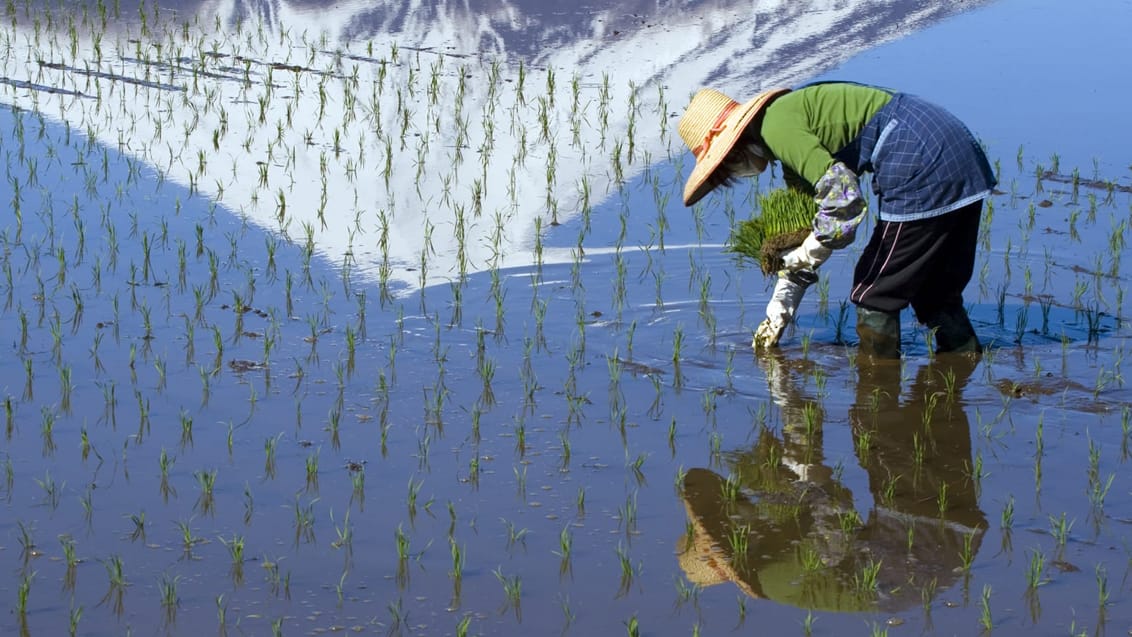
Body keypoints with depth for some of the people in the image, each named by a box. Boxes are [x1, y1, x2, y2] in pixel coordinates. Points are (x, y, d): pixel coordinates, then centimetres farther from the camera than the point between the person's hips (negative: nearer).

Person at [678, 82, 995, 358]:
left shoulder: (776, 128, -9)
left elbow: (841, 190, -22)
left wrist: (805, 255, -8)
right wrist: (779, 309, 33)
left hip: (921, 166, -10)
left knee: (874, 293, 4)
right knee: (935, 291, 23)